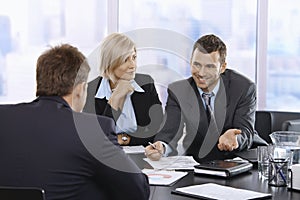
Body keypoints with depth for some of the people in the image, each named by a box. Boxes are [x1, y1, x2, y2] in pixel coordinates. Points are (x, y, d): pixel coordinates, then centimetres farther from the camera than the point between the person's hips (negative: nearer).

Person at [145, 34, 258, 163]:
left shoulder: (244, 88, -9)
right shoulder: (178, 91, -5)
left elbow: (246, 132, -15)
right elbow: (170, 132, -14)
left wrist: (232, 138, -39)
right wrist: (161, 147, -37)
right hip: (194, 164, 1)